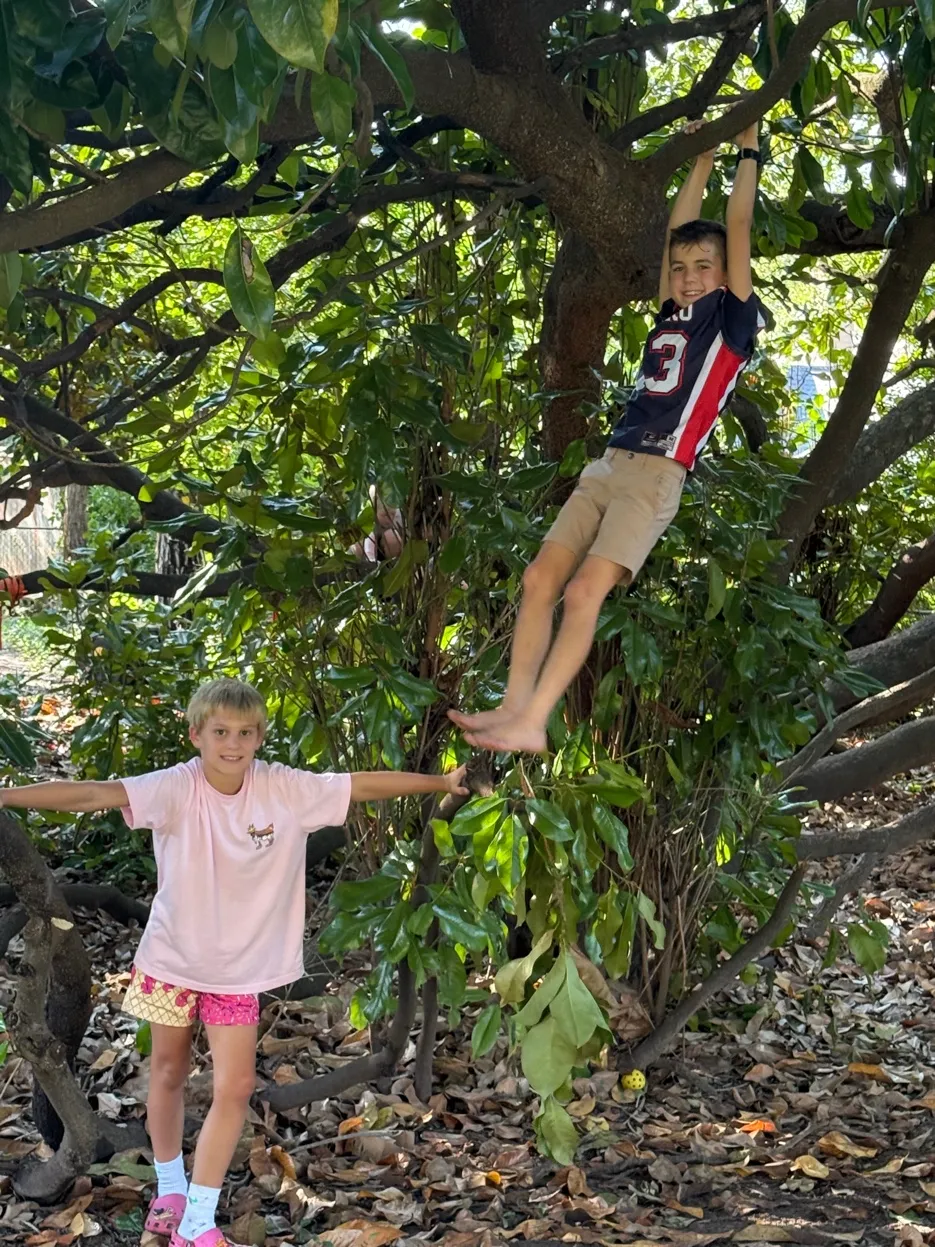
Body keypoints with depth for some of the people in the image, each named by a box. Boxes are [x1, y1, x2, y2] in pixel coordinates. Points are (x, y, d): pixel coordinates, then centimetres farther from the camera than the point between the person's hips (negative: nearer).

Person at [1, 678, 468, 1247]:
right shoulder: (175, 789, -21)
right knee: (169, 1073, 16)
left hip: (240, 966, 1)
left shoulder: (286, 789, -13)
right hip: (172, 958, -1)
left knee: (236, 1086, -4)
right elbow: (92, 794, -33)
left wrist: (444, 782, -6)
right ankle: (169, 1187, 40)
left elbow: (368, 784, -8)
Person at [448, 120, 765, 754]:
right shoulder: (670, 319, 21)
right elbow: (676, 231, 26)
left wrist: (748, 152, 13)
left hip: (657, 476, -7)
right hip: (607, 466, 7)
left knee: (584, 590, -19)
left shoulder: (732, 321, 5)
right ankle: (513, 707, -8)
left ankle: (532, 724, -24)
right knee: (540, 577, -6)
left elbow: (738, 226, 4)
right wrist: (701, 160, 31)